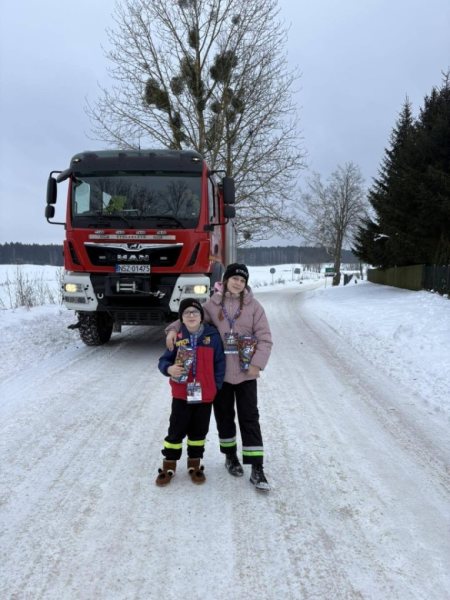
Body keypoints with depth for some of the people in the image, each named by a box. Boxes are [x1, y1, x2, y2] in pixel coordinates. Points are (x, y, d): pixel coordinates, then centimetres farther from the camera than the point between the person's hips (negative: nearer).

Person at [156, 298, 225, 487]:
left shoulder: (212, 336, -5)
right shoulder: (177, 338, -4)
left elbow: (219, 363, 1)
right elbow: (163, 360, 1)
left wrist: (216, 386, -2)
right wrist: (169, 369, -21)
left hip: (205, 395, 1)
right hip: (181, 395, 0)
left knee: (199, 431, 13)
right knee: (176, 431, 6)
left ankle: (194, 464, 30)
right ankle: (169, 465, 21)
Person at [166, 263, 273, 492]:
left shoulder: (253, 306, -4)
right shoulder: (213, 304, -1)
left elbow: (264, 338, -4)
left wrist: (257, 363, -14)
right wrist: (173, 329, -14)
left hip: (245, 372, -1)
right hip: (219, 372, 1)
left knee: (249, 418, 1)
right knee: (224, 416, 14)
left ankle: (257, 470, 5)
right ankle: (230, 456, 35)